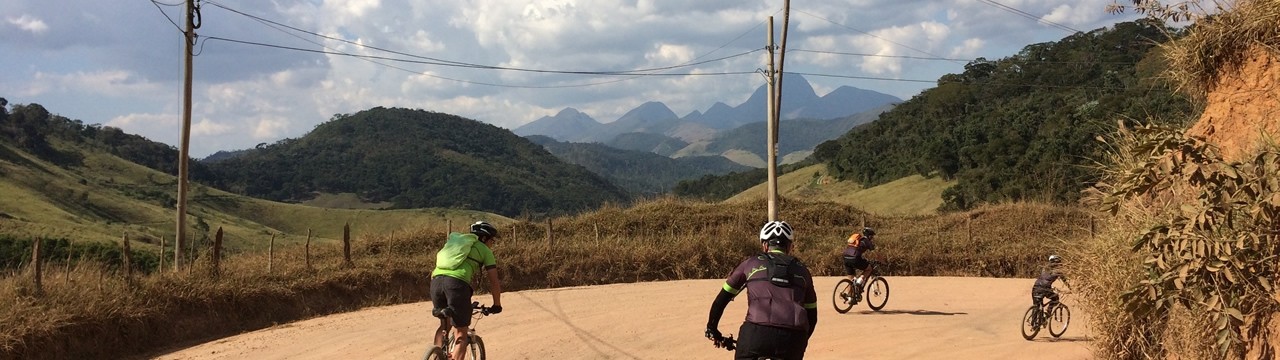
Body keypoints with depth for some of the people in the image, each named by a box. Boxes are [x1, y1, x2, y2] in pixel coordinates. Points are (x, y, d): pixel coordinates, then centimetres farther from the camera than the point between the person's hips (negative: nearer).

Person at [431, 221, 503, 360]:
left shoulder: (457, 242, 35)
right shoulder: (485, 250, 19)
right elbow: (494, 282, 16)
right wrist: (497, 305, 29)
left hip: (437, 279, 5)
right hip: (457, 282, -5)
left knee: (444, 326, 26)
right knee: (461, 334, 5)